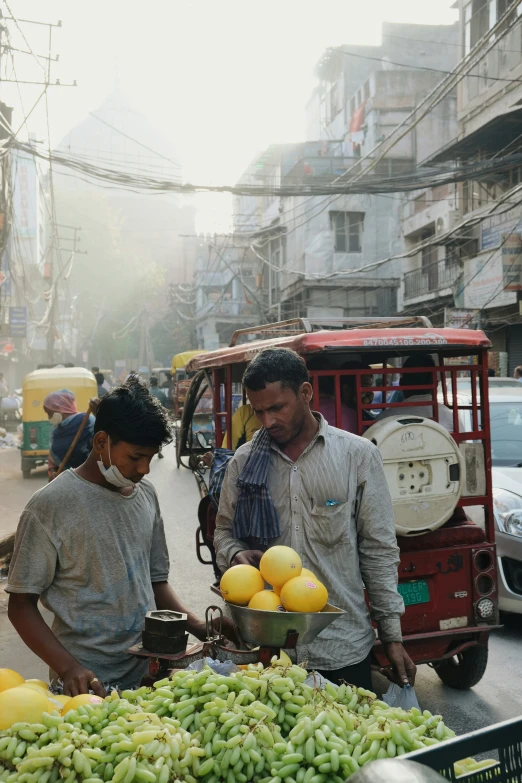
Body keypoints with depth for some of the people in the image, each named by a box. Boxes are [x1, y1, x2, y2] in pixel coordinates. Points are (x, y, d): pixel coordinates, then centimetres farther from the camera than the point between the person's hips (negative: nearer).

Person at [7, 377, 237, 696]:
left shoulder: (146, 493, 6)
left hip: (148, 671, 5)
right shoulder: (51, 505, -12)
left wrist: (199, 626, 0)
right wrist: (68, 667, -21)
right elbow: (21, 605, -9)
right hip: (88, 682, -5)